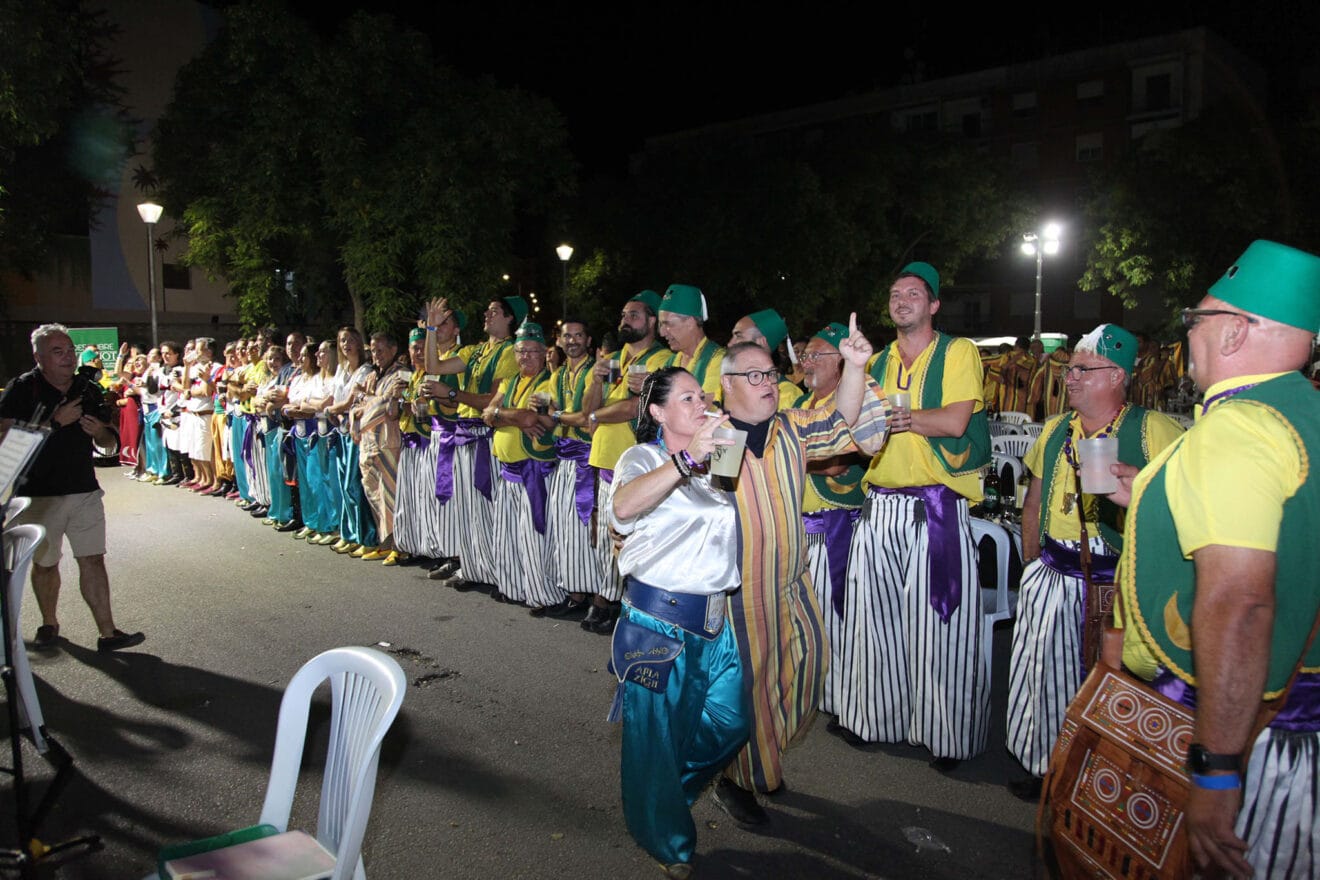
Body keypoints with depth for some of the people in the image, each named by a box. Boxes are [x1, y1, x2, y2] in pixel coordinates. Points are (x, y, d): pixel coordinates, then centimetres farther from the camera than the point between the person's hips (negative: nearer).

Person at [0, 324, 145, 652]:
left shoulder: (89, 391, 6)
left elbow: (110, 445, 12)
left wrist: (99, 432, -11)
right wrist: (55, 421, -21)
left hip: (85, 491, 2)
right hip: (38, 495, -2)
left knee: (93, 560, 1)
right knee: (45, 563, 13)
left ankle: (108, 632, 4)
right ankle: (49, 624, 34)